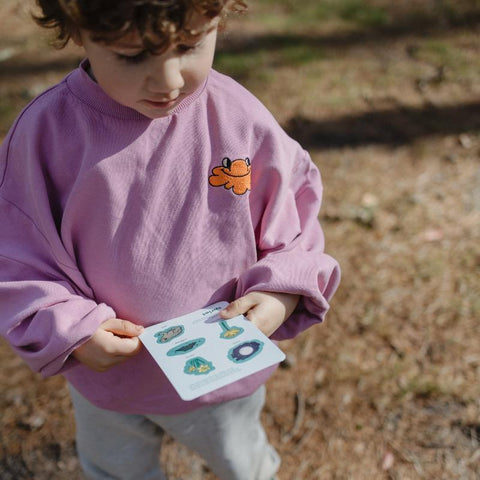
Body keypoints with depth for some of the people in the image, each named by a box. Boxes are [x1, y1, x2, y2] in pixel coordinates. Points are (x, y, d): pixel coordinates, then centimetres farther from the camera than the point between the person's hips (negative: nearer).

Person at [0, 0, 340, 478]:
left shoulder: (242, 119, -20)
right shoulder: (44, 132, -20)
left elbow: (292, 223, -7)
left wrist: (283, 292, -23)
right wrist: (68, 329, -23)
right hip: (105, 379, 1)